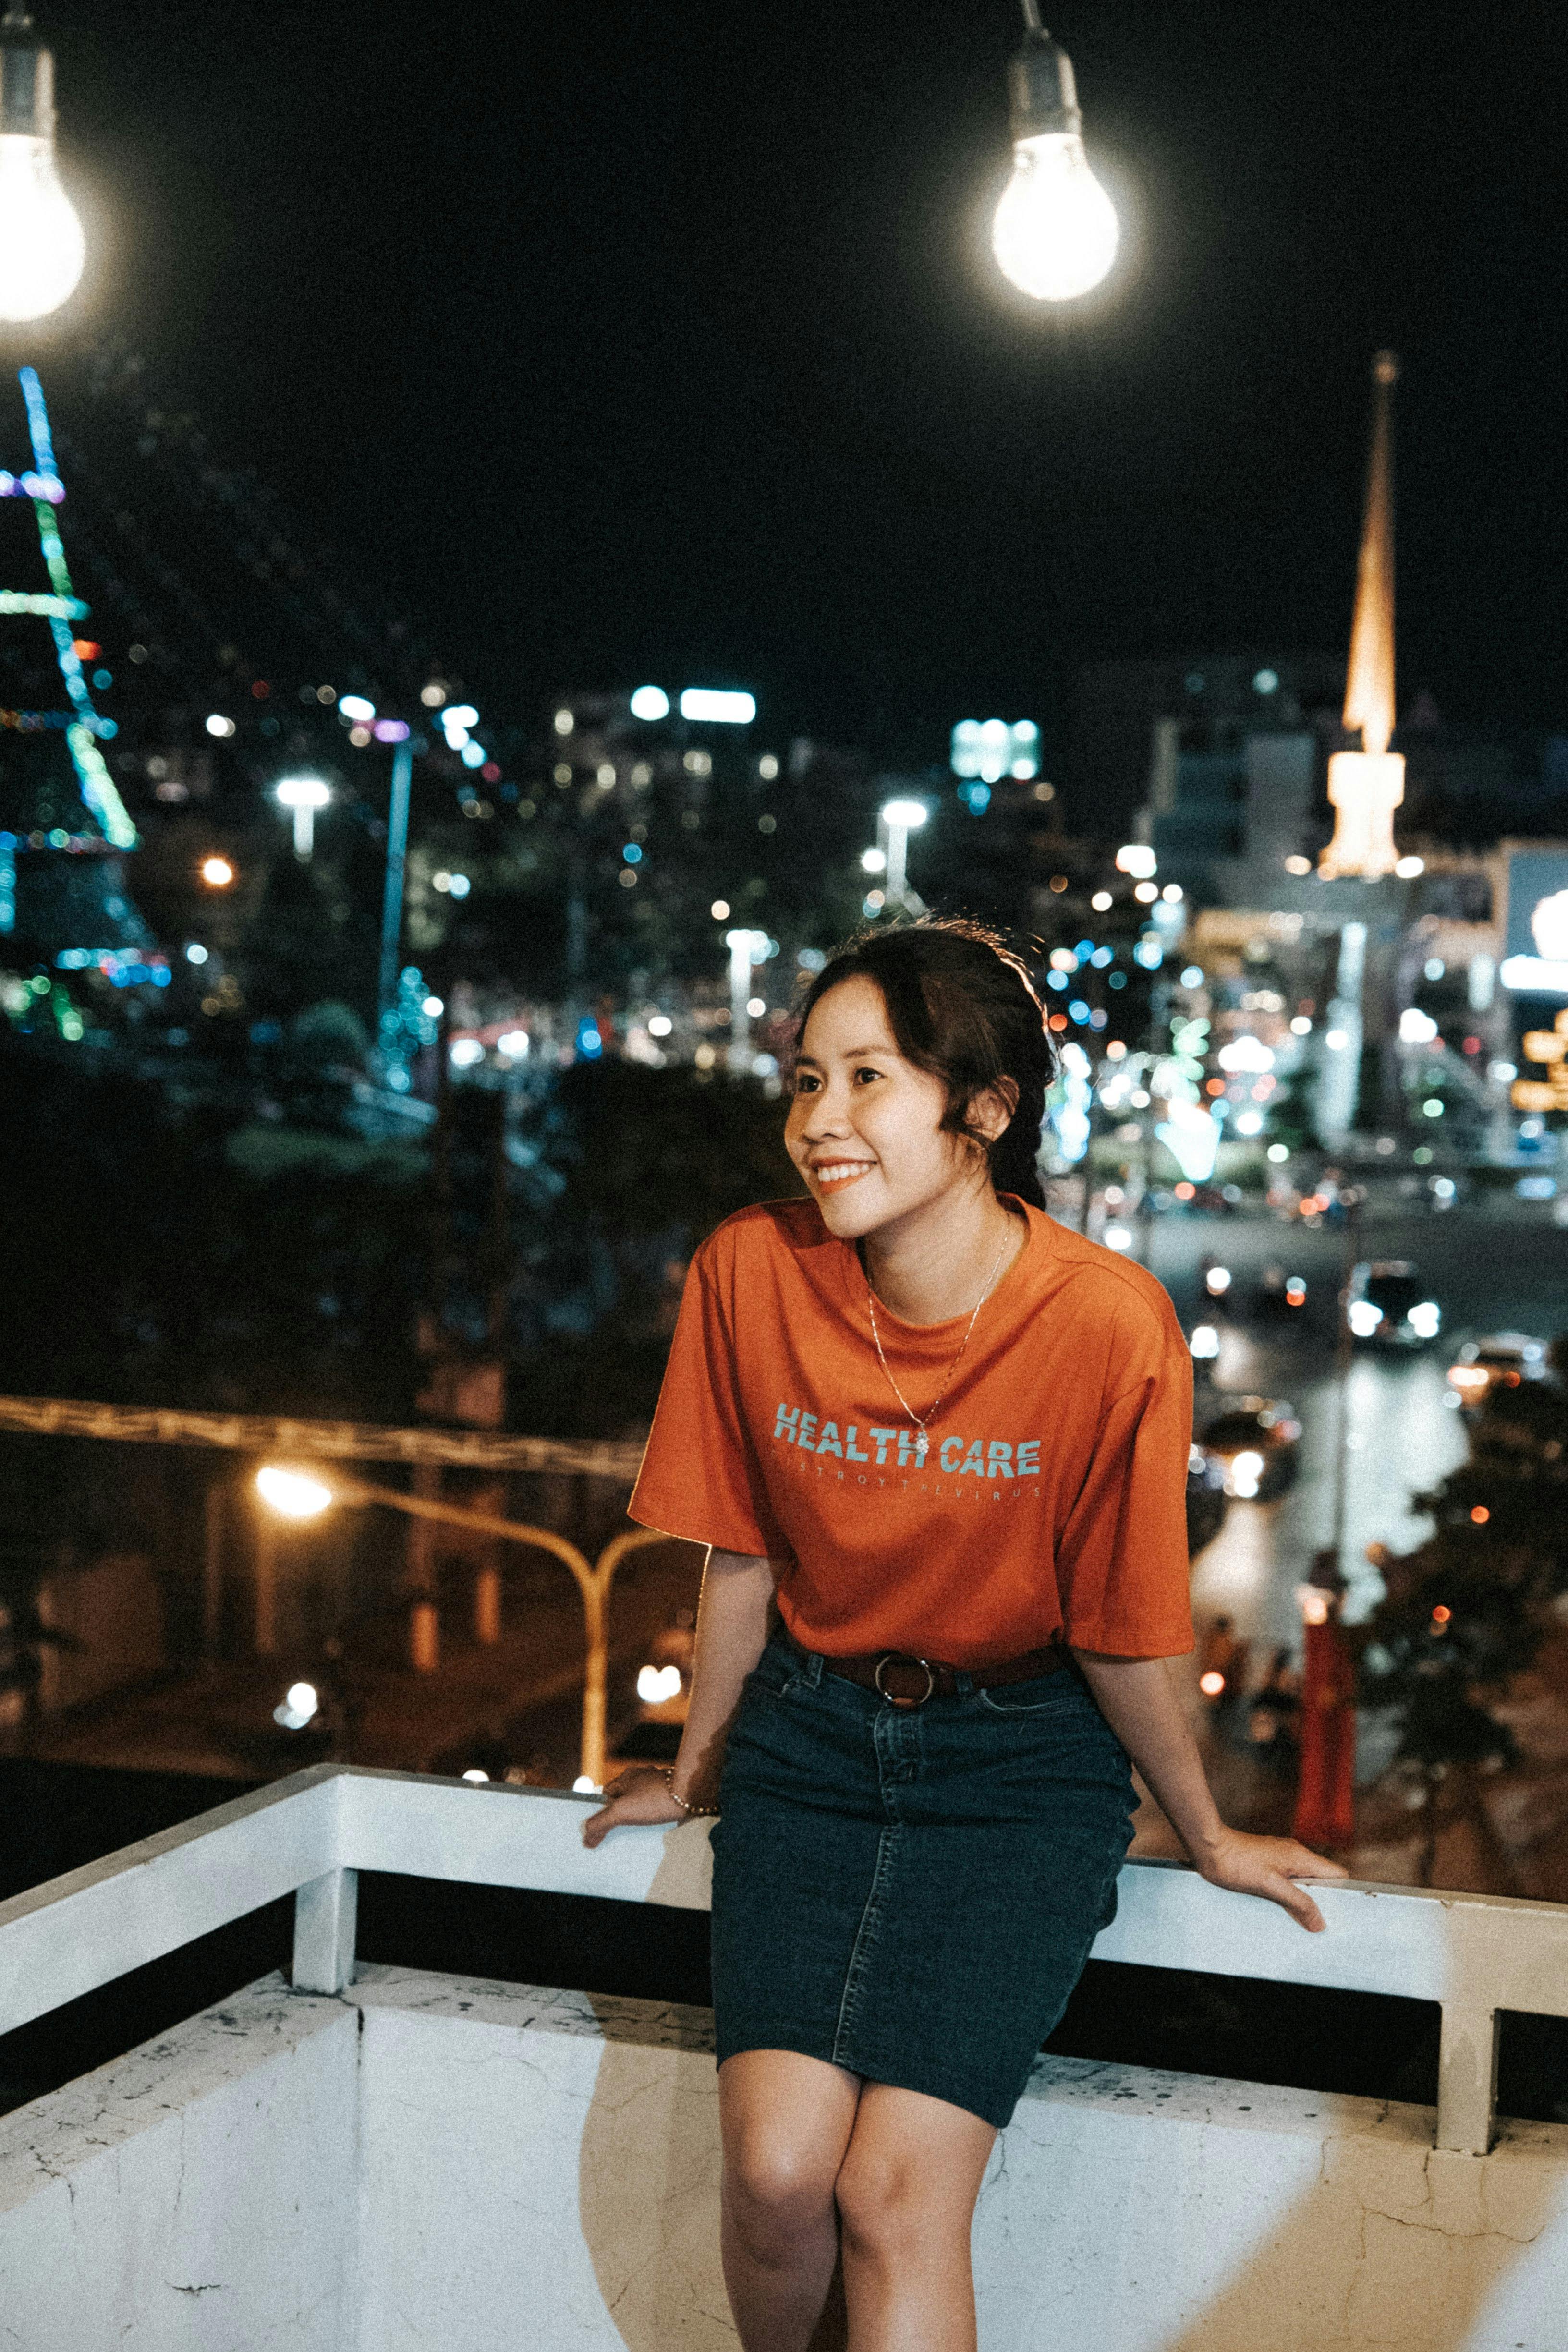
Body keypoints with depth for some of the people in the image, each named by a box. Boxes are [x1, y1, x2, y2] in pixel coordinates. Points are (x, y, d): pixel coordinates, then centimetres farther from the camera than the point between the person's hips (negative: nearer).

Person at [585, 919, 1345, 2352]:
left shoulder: (1106, 1327, -22)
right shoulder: (751, 1273, -13)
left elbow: (1120, 1636, -8)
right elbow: (743, 1558, 3)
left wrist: (1206, 1837, 4)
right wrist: (698, 1769, 15)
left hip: (1022, 1762, -2)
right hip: (812, 1730, 2)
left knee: (897, 2191, -14)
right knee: (775, 2169, -12)